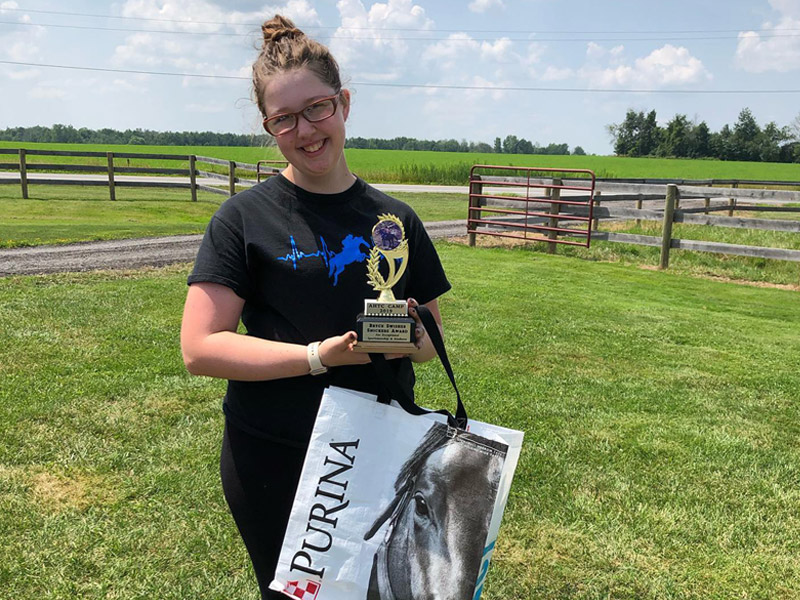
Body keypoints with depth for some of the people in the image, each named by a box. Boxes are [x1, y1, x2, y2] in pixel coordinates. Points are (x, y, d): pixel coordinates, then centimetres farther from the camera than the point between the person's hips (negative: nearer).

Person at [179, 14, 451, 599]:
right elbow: (199, 347, -14)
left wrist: (410, 338, -15)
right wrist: (322, 355, -22)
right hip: (273, 459, -3)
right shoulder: (247, 217, -8)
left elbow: (432, 341, 9)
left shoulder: (395, 218, 3)